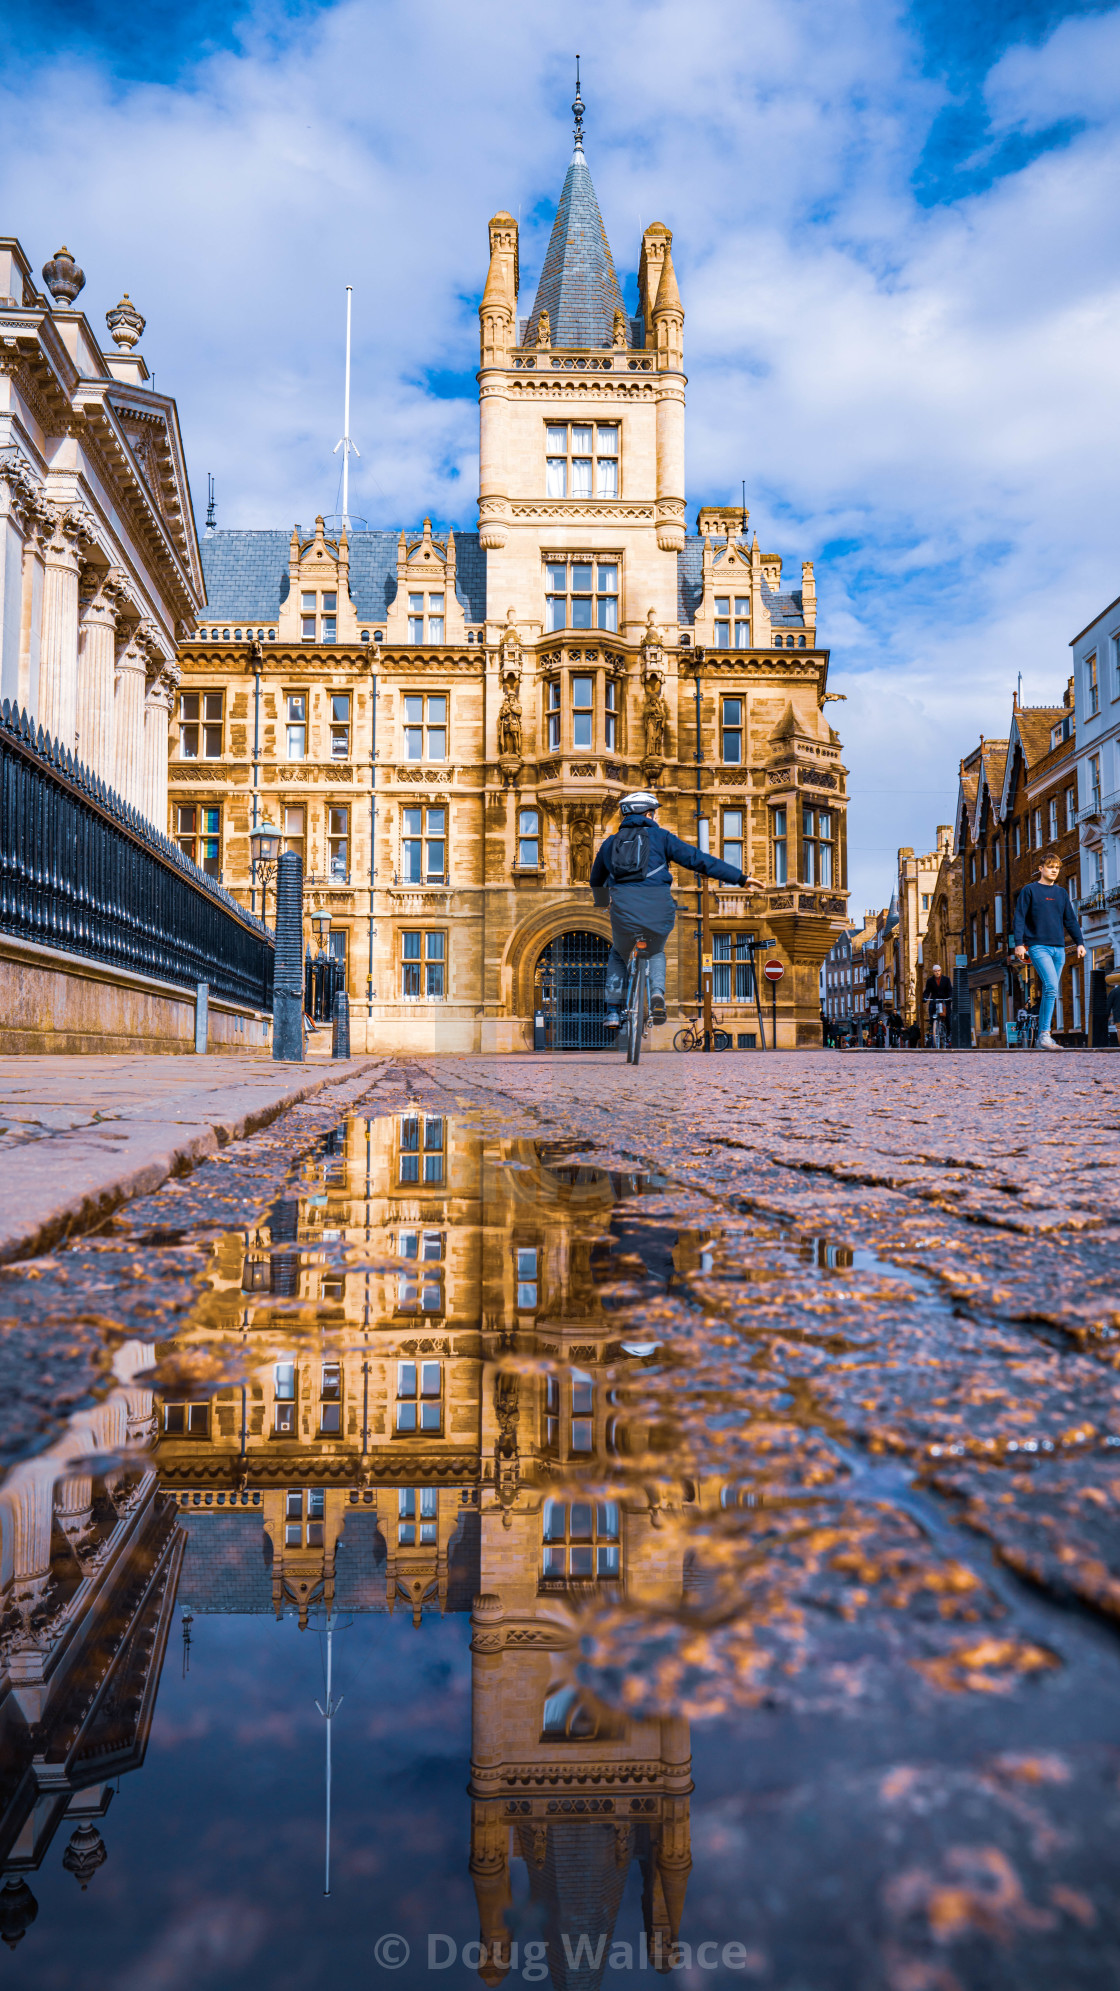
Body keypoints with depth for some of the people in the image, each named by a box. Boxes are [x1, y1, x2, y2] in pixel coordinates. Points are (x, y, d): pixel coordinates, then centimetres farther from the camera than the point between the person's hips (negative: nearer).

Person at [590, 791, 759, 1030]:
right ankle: (657, 995, 7)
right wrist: (741, 878, 5)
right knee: (656, 953, 31)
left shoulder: (609, 843, 20)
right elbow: (698, 859, 4)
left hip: (623, 914, 1)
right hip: (659, 913, -1)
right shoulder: (660, 837, 10)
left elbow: (596, 880, 35)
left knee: (618, 956, 31)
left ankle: (613, 1010, 19)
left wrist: (603, 903, 58)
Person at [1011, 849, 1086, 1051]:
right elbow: (1019, 918, -2)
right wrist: (1019, 944, -11)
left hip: (1059, 948, 6)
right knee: (1051, 987, -21)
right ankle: (1045, 1035, -20)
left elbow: (1071, 920, 19)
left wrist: (1079, 943, 11)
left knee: (1051, 993, 6)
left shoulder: (1062, 893, 16)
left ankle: (1042, 1037, 13)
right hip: (1038, 946, -6)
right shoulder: (1029, 890, 2)